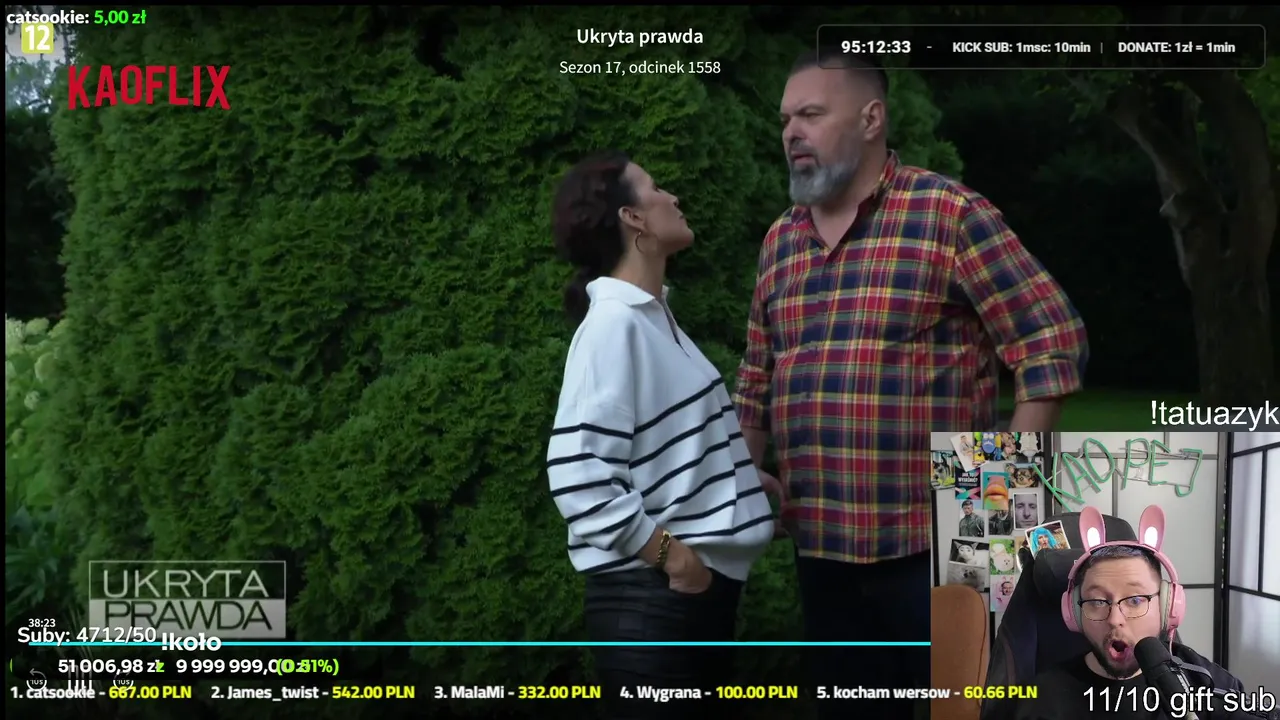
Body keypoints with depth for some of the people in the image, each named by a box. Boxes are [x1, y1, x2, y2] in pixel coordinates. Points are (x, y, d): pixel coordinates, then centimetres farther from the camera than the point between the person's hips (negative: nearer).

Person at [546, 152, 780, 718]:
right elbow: (578, 473, -24)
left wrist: (753, 483, 13)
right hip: (651, 592, -9)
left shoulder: (653, 315, 11)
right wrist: (669, 553, -18)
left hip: (704, 582, 9)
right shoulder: (615, 322, -16)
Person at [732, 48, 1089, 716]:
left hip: (935, 542, -6)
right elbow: (756, 381, 19)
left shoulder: (947, 212, -8)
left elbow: (1054, 341, -10)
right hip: (819, 546, 6)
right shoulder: (780, 240, 12)